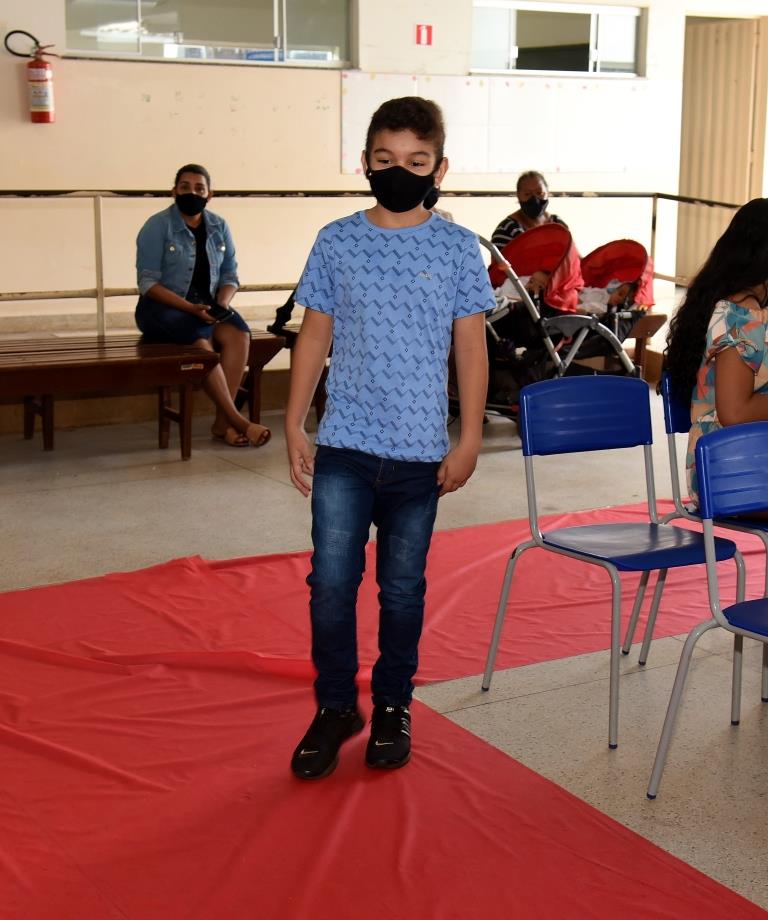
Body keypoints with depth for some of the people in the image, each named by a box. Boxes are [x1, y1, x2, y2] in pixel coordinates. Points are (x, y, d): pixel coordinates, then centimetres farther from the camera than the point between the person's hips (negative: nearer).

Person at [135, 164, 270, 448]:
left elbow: (229, 275, 11)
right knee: (200, 341, -34)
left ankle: (222, 421, -27)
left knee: (238, 333, -27)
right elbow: (148, 283, -11)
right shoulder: (157, 226, -5)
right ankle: (237, 421, -29)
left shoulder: (219, 227, 9)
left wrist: (221, 304, -12)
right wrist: (190, 308, -23)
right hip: (162, 308, -4)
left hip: (207, 306, 4)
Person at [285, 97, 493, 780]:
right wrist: (294, 426, 3)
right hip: (344, 446, 1)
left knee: (403, 587, 10)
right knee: (331, 581, -3)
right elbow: (315, 336, 6)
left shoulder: (457, 248, 0)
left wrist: (469, 439, -2)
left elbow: (471, 347, 2)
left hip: (421, 451, 0)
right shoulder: (336, 243, 2)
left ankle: (393, 705, 28)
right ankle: (336, 706, 17)